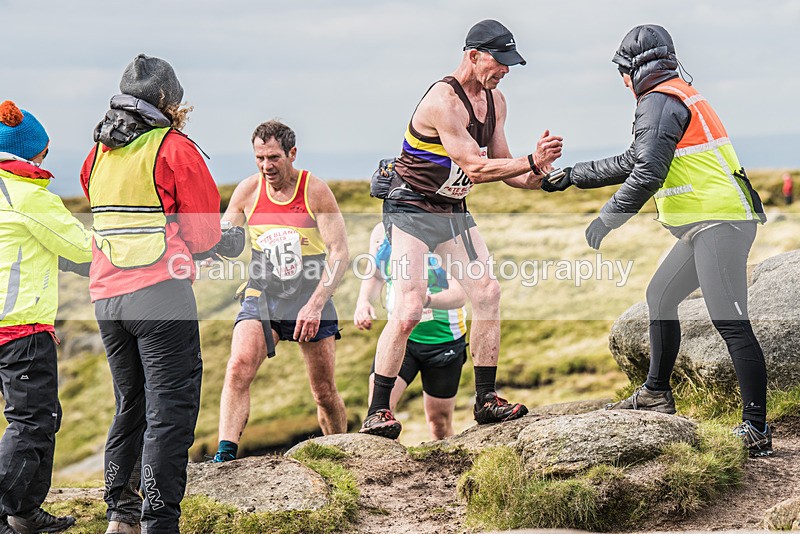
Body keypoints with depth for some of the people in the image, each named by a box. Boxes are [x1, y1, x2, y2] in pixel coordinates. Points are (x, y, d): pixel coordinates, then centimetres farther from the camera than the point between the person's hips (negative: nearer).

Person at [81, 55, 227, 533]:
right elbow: (205, 235, -2)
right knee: (170, 409, -5)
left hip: (107, 294, 7)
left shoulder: (98, 154, 13)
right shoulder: (175, 148, -5)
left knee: (131, 404, 19)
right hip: (161, 292, -7)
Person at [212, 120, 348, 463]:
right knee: (238, 369, -23)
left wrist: (315, 305, -25)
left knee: (324, 392, 6)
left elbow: (339, 252, -14)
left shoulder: (315, 191, -9)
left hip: (311, 299, -1)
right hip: (262, 297, 1)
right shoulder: (248, 191, -1)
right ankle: (224, 455, -28)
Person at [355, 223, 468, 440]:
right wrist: (364, 301, -8)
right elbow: (375, 276, 14)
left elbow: (460, 295, -27)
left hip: (443, 338, -3)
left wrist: (427, 300, -48)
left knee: (439, 422, 8)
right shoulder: (382, 232, -4)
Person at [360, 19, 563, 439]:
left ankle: (486, 401, 9)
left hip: (453, 212, 9)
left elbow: (501, 168, 9)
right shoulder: (444, 100, -23)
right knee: (408, 311, -17)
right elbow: (475, 169, -27)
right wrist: (532, 161, -27)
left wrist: (536, 178, -10)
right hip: (411, 211, -9)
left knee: (488, 294, 0)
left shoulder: (494, 100, 6)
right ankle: (377, 413, -10)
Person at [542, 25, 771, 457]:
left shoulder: (659, 101, -10)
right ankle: (656, 393, 32)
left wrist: (606, 218, -11)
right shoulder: (678, 96, 22)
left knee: (731, 323, -14)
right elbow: (632, 162, 30)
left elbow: (648, 173, -20)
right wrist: (571, 177, 35)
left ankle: (756, 430, -17)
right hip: (710, 224, 11)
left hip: (719, 223, -11)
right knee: (660, 296, 21)